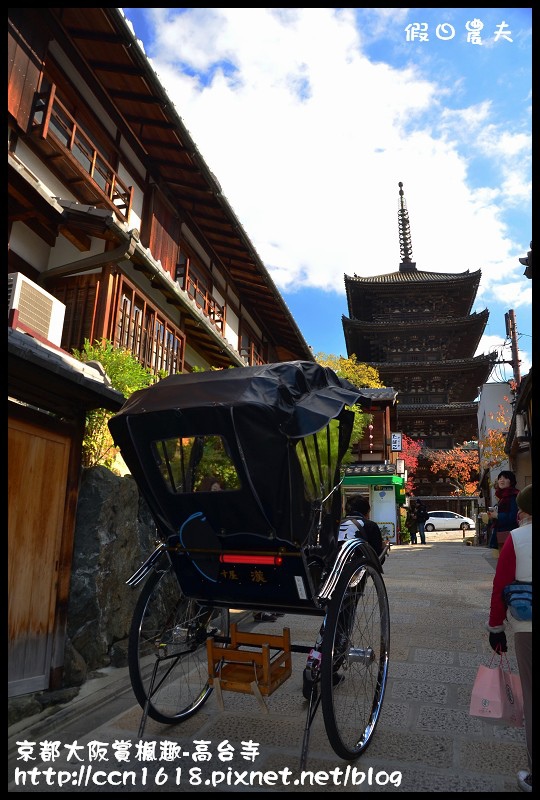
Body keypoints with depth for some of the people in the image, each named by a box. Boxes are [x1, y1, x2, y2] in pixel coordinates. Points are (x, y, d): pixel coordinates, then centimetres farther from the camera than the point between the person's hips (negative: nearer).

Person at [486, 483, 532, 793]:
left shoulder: (517, 538, -7)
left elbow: (500, 585, -6)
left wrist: (496, 627, 4)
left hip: (526, 627, -3)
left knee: (531, 699, 10)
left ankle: (531, 777, 18)